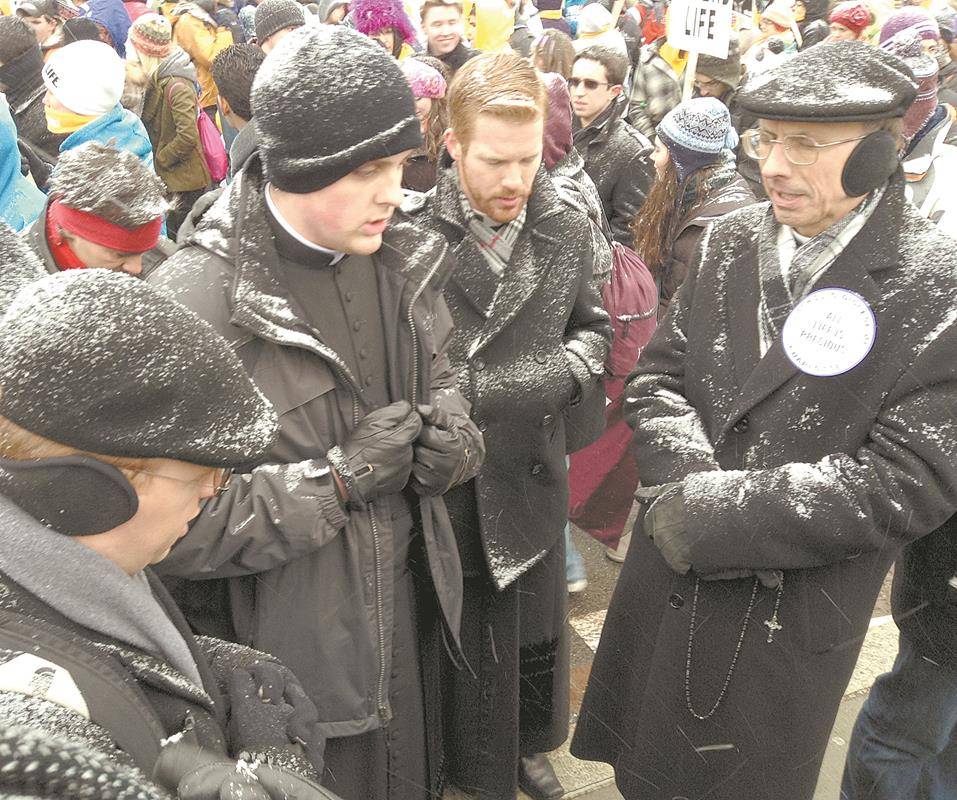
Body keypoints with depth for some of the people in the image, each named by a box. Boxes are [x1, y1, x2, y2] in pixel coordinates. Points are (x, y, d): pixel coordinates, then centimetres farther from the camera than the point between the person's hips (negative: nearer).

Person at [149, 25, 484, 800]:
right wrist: (341, 476, -25)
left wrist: (452, 434, -9)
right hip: (303, 640, -5)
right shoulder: (196, 302, -24)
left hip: (412, 595, 6)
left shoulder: (402, 258, -3)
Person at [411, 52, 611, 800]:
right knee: (457, 647, 16)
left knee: (536, 633, 24)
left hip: (532, 474, 4)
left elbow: (591, 325, 8)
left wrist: (568, 369, -11)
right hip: (443, 482, -3)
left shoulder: (569, 224, -5)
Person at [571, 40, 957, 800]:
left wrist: (716, 516, -22)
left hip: (794, 621, -4)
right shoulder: (729, 241, 0)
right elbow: (658, 378, 3)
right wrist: (690, 485, -16)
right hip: (666, 588, 4)